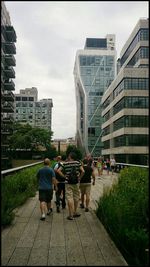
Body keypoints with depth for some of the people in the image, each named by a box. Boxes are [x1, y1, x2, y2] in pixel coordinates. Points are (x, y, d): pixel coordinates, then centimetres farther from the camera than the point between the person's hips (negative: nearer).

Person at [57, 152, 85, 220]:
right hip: (76, 182, 2)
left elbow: (58, 170, -8)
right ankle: (75, 212, 29)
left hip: (68, 183, -1)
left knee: (69, 198, 1)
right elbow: (83, 171, -10)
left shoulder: (65, 164, -2)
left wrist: (64, 176, -3)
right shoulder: (78, 163, -2)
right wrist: (79, 177, 2)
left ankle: (71, 215, 3)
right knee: (76, 197, 16)